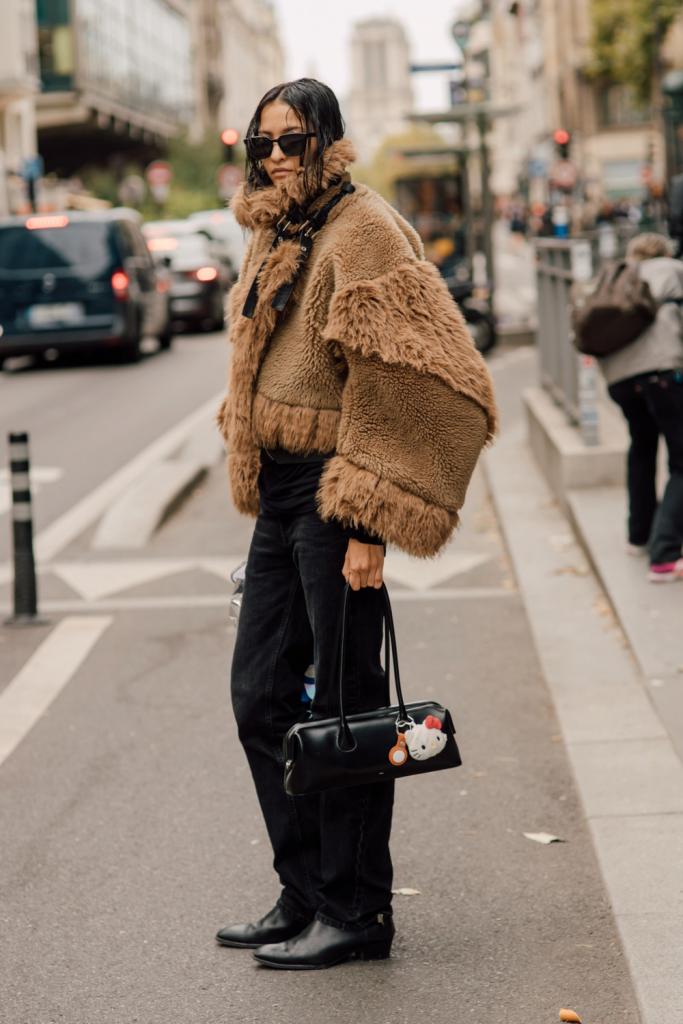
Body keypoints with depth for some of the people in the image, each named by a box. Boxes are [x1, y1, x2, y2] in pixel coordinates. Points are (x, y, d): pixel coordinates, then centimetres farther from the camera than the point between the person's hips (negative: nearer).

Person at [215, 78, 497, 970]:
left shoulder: (362, 230, -12)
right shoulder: (275, 235, 16)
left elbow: (394, 386, -19)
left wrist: (368, 525, -22)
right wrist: (258, 490, 19)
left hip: (334, 491, -9)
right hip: (279, 489, 9)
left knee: (342, 705, -1)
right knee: (261, 697, 11)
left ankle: (356, 914, 11)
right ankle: (304, 896, 23)